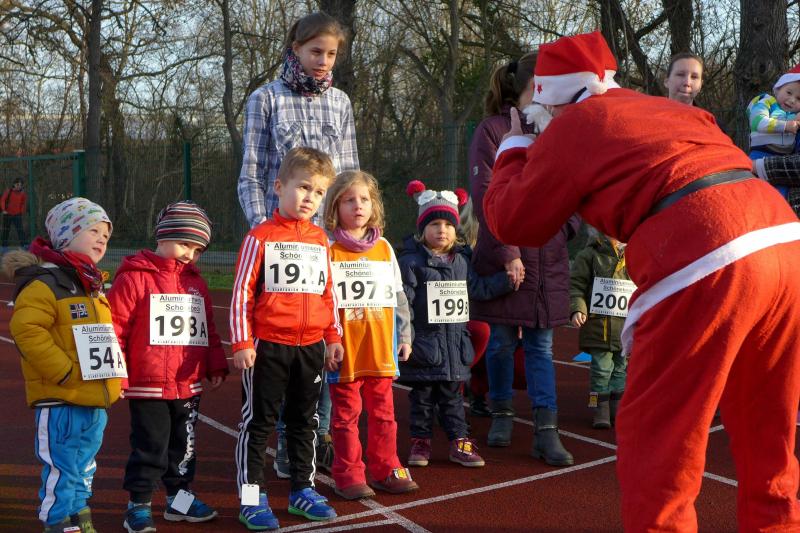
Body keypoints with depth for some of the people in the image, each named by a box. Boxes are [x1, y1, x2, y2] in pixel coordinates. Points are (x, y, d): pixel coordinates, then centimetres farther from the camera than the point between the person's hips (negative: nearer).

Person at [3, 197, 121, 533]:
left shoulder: (93, 286, 17)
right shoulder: (46, 283, -13)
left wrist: (116, 376, 14)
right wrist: (63, 372, -23)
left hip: (96, 401, 9)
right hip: (61, 403, -9)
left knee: (84, 468, 20)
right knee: (62, 470, -2)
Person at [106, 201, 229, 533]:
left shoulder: (195, 282, 12)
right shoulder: (134, 278, -9)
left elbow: (208, 329, 17)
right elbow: (115, 328, -11)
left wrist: (215, 366, 13)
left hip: (189, 385, 6)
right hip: (147, 386, -6)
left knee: (184, 446, 16)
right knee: (150, 449, 2)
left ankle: (180, 498, 30)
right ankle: (138, 506, 16)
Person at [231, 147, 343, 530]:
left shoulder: (320, 240, 10)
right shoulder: (260, 237, -7)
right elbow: (242, 292, -8)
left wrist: (333, 336, 14)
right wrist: (241, 343, -12)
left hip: (311, 347, 6)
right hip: (268, 346, -5)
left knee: (305, 420, 15)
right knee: (258, 421, 3)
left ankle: (302, 490, 28)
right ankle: (252, 498, 11)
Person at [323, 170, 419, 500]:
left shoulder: (384, 249, 9)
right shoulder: (329, 251, -5)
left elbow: (398, 297, 13)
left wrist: (404, 336, 10)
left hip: (381, 350, 4)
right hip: (345, 353, -4)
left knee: (383, 411, 12)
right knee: (346, 414, 5)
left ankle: (385, 469, 23)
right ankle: (349, 475, 15)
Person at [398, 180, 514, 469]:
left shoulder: (461, 261, 10)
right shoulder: (411, 261, -10)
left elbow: (478, 289, 19)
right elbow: (402, 301, -14)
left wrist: (507, 279, 15)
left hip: (455, 345, 5)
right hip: (424, 345, -4)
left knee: (452, 397, 13)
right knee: (422, 397, 7)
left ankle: (459, 442, 19)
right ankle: (420, 441, 18)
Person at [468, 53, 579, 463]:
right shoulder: (493, 131, -6)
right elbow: (486, 197, -11)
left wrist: (567, 227, -2)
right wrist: (508, 253, -15)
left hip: (548, 260, 3)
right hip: (502, 258, -3)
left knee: (541, 346, 5)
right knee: (501, 343, 8)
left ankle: (546, 432, 7)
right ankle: (502, 415, 28)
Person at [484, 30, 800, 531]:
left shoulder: (571, 127, 10)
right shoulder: (667, 108, 28)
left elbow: (512, 222, 16)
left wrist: (514, 149, 33)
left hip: (705, 265, -8)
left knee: (655, 443, 5)